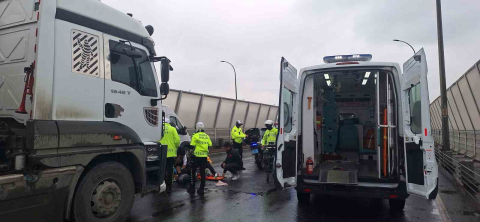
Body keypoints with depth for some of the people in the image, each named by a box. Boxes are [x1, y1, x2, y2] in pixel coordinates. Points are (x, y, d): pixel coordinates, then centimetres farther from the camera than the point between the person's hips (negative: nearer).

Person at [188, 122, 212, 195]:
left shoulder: (195, 136, -8)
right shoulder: (207, 136, 7)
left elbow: (192, 146, -10)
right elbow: (210, 146, 6)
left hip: (196, 156, -4)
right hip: (204, 156, 4)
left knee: (193, 172, 10)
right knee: (202, 173, 9)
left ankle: (192, 188, 12)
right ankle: (201, 189, 12)